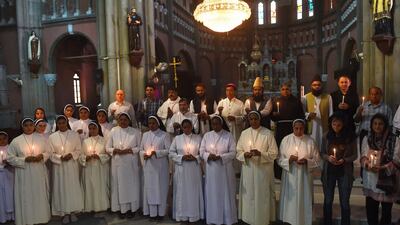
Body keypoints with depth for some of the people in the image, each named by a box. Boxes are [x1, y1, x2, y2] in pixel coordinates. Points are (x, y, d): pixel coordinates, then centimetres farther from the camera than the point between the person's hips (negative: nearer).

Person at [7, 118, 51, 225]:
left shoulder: (41, 138, 5)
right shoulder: (16, 141, -2)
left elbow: (48, 152, 11)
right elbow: (10, 157, -2)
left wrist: (42, 156, -11)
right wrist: (25, 159, -15)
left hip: (39, 172, 2)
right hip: (24, 174, -2)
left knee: (40, 196, 9)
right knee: (26, 198, 2)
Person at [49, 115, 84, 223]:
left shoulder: (75, 135, 1)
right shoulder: (52, 137, 2)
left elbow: (79, 150, 2)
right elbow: (51, 154, 0)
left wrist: (71, 155, -16)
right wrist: (60, 157, -16)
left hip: (72, 165, 0)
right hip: (58, 166, 0)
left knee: (73, 187, 1)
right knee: (61, 188, 2)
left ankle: (73, 212, 13)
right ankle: (65, 213, 12)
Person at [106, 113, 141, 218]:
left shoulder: (136, 132, -1)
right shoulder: (113, 131, 3)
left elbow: (140, 147, -2)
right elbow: (108, 148, 6)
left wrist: (129, 150, -15)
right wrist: (115, 150, -14)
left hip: (131, 163, -1)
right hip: (118, 163, 1)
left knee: (131, 184, 4)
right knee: (119, 185, 5)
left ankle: (131, 208, 17)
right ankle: (121, 208, 18)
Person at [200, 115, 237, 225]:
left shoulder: (228, 136, -3)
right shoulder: (207, 135, 5)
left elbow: (233, 153, -7)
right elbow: (201, 151, 4)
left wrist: (220, 157, -20)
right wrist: (208, 155, -16)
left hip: (225, 169, -2)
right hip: (211, 169, 3)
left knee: (225, 193, 5)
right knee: (212, 193, 7)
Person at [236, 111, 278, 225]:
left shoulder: (268, 133, -4)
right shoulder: (244, 133, 5)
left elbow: (274, 153, -5)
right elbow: (238, 152, 7)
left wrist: (260, 154, -21)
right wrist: (245, 154, -15)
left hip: (264, 171, -2)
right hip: (248, 170, 3)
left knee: (262, 196, 3)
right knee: (249, 196, 8)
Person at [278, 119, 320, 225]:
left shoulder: (310, 141, -2)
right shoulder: (286, 140, -1)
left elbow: (317, 160, 1)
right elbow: (280, 159, 1)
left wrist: (307, 161, -17)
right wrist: (288, 159, -18)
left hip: (304, 176, 0)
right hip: (289, 176, 0)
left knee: (303, 200, 6)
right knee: (290, 200, 6)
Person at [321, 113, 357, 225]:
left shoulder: (350, 137, -6)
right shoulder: (327, 136, -3)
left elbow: (354, 155, -2)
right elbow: (322, 153, 3)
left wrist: (344, 160, -19)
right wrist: (328, 157, -17)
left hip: (345, 172, -1)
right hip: (329, 172, 1)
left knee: (344, 202, 7)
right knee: (328, 201, 11)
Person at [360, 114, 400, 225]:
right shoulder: (366, 139, 3)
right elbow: (363, 157, 3)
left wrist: (382, 168, -23)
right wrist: (368, 164, -18)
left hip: (387, 180, -2)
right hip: (371, 180, 2)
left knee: (386, 209, 11)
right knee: (371, 208, 10)